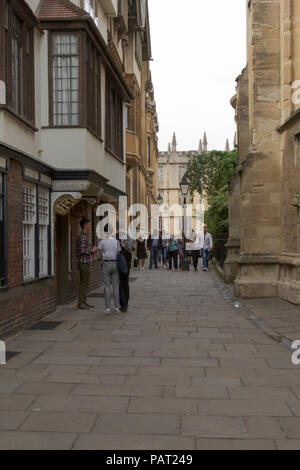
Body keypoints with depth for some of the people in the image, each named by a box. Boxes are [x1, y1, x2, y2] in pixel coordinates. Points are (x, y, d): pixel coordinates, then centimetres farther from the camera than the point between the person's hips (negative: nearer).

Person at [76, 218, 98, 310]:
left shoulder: (85, 236, 17)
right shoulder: (82, 237, -16)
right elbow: (82, 250, -24)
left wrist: (93, 250, 9)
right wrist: (92, 250, -11)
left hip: (87, 263, 10)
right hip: (84, 263, -10)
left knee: (84, 283, 12)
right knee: (84, 283, -7)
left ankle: (84, 302, 18)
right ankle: (80, 304, -4)